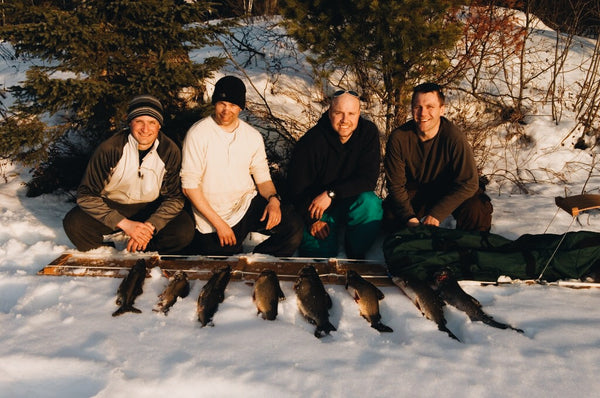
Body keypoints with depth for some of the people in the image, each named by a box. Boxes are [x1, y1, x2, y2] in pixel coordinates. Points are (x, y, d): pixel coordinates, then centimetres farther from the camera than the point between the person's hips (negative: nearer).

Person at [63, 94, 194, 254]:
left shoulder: (170, 151, -12)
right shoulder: (109, 149, -18)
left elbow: (174, 197, -7)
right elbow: (86, 195, -17)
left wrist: (150, 226, -24)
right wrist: (125, 223, -27)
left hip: (151, 209, 1)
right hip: (111, 207, -1)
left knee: (185, 229, -26)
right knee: (74, 223, -28)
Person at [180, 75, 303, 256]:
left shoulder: (253, 136, 5)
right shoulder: (197, 134, -9)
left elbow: (263, 178, 11)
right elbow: (189, 186, -10)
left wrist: (273, 199, -13)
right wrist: (218, 223, -15)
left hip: (248, 204, 3)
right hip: (212, 214, -3)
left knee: (293, 227, -19)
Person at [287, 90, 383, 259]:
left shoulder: (368, 132, -11)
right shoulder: (312, 141, -16)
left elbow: (369, 179, -17)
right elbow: (296, 186, -8)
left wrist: (331, 194, -26)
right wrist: (312, 220, -16)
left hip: (354, 202, 1)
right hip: (316, 206, -1)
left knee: (370, 203, -33)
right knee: (320, 253, -19)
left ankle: (356, 254, -8)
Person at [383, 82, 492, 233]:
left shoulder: (454, 137, -25)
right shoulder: (398, 138, -18)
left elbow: (468, 183, -23)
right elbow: (395, 183, -12)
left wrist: (436, 214, -30)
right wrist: (409, 217, -26)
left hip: (448, 191, -2)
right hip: (414, 192, 2)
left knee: (476, 210, -29)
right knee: (389, 216, -21)